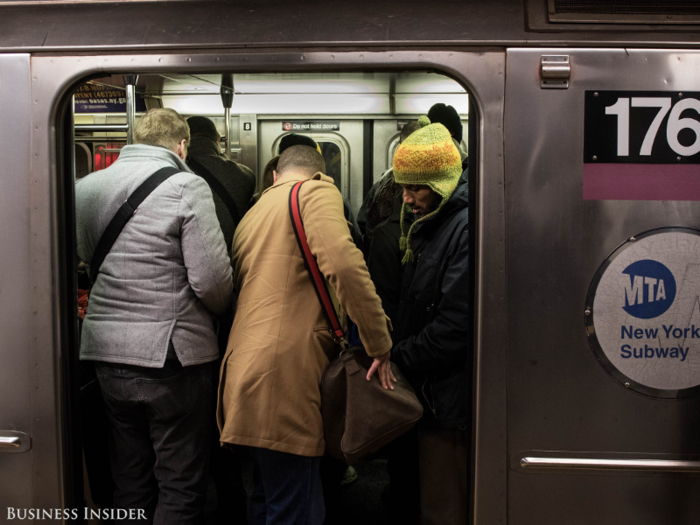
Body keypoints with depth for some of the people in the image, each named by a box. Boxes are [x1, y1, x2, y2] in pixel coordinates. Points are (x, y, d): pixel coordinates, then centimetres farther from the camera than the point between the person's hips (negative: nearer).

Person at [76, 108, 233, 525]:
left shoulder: (87, 186, 8)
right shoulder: (186, 186, -10)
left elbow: (85, 258, 13)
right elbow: (212, 278, -15)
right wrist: (217, 312, 4)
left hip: (106, 351, 6)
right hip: (170, 354, -6)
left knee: (130, 482, 19)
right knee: (181, 488, 6)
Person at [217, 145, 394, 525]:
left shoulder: (252, 215, 23)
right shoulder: (315, 190, -1)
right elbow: (343, 264, -20)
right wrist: (380, 345, -12)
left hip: (247, 374, 9)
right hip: (283, 376, -9)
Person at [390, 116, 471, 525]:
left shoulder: (467, 226, -20)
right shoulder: (430, 222, 13)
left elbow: (456, 323, -24)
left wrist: (398, 357, -16)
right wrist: (396, 349, 7)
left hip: (449, 394, -9)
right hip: (428, 387, 9)